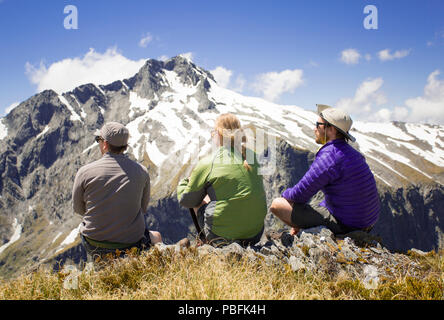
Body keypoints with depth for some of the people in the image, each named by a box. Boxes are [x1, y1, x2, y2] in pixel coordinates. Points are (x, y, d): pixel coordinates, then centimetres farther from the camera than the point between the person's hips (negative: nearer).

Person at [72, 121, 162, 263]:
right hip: (132, 243, 0)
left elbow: (78, 208, 5)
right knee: (156, 236, 31)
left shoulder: (84, 172, -11)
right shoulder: (141, 171, -7)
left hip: (95, 244, 0)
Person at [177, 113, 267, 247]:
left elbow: (185, 201, 1)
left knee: (198, 200, 18)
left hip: (222, 236, -4)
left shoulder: (207, 163, -11)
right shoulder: (252, 156, 2)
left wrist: (183, 183, 23)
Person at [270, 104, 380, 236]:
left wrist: (286, 194, 4)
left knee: (277, 205, -6)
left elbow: (299, 195, -20)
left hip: (344, 225, -9)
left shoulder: (328, 157, -23)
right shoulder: (351, 153, 8)